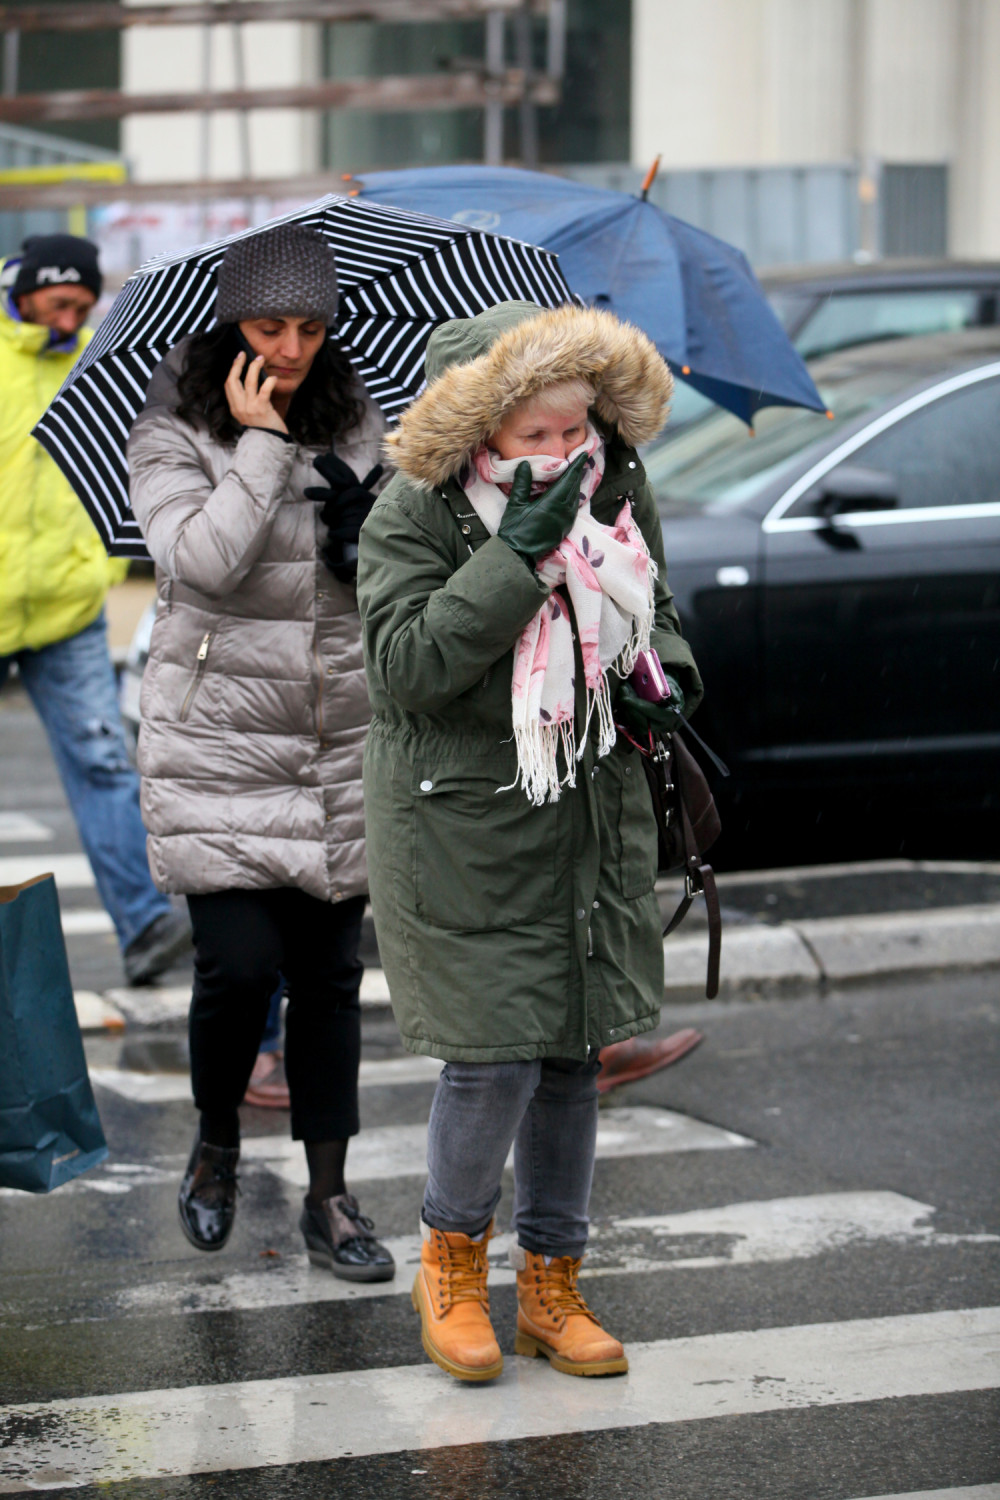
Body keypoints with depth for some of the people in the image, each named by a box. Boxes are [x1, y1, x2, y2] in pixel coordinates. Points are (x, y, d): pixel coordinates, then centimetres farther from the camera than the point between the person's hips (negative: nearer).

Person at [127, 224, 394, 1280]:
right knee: (241, 963, -10)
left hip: (339, 744, 4)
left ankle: (329, 1195, 14)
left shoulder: (355, 421, 8)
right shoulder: (173, 430, -4)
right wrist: (261, 444, -17)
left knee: (329, 971, 5)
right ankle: (215, 1144, 17)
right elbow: (201, 559, -20)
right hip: (217, 744, -4)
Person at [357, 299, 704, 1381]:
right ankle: (451, 1257, 18)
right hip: (461, 828, -5)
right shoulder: (413, 515, -13)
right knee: (494, 1056, -9)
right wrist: (517, 552, -28)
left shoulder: (617, 490, 2)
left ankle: (549, 1286, 24)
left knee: (573, 1053, 10)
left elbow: (656, 615, 19)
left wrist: (659, 681, -3)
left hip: (593, 817, 5)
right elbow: (404, 665, -24)